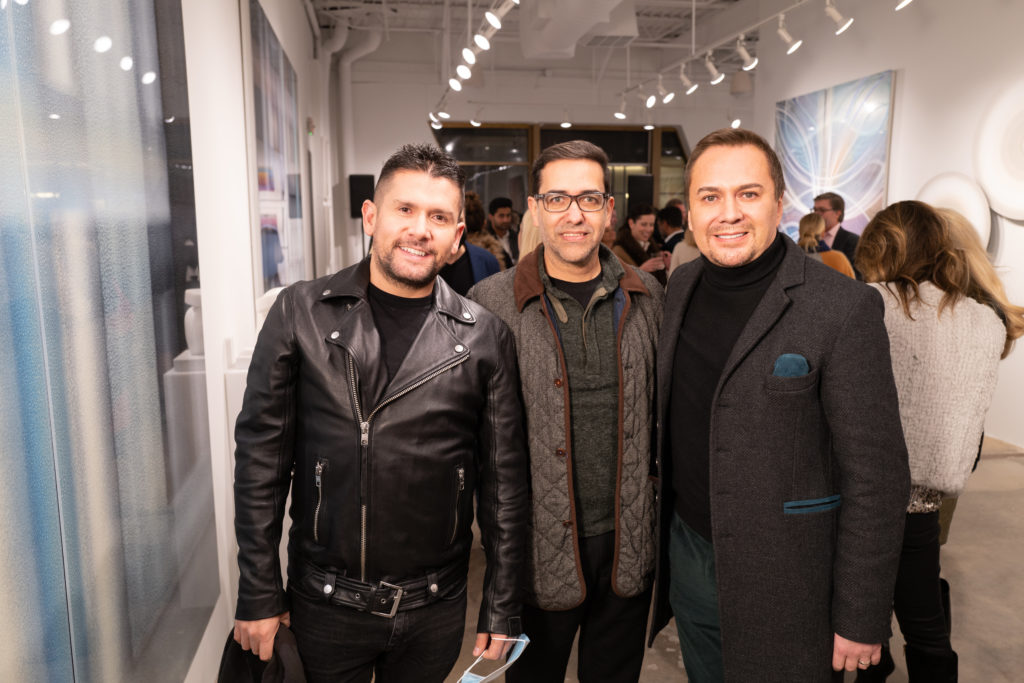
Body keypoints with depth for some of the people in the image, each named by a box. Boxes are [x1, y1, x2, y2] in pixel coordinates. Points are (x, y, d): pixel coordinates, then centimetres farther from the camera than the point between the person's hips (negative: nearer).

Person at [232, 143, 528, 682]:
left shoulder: (485, 337, -5)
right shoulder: (300, 313, -7)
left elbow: (504, 480, -1)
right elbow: (261, 455, -4)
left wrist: (502, 608, 2)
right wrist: (258, 595, -3)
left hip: (437, 610, 1)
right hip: (325, 603, 0)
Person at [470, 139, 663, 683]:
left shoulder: (647, 296, 1)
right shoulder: (491, 302, -9)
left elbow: (660, 409, 9)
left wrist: (655, 513, 6)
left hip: (629, 543, 3)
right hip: (539, 547, -2)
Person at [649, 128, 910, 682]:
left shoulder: (844, 308, -18)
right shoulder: (681, 288, 0)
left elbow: (876, 475, -16)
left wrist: (861, 618, -13)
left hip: (780, 579, -5)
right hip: (687, 555, 5)